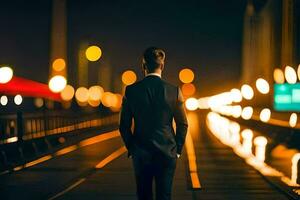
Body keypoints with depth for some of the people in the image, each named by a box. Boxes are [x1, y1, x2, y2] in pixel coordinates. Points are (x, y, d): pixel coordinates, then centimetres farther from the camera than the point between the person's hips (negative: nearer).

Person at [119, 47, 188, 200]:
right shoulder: (174, 91, -6)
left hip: (141, 153, 0)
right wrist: (177, 150, 11)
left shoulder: (131, 91, -6)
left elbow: (124, 125, -1)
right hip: (167, 153, 0)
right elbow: (183, 124, -1)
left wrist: (131, 148, 11)